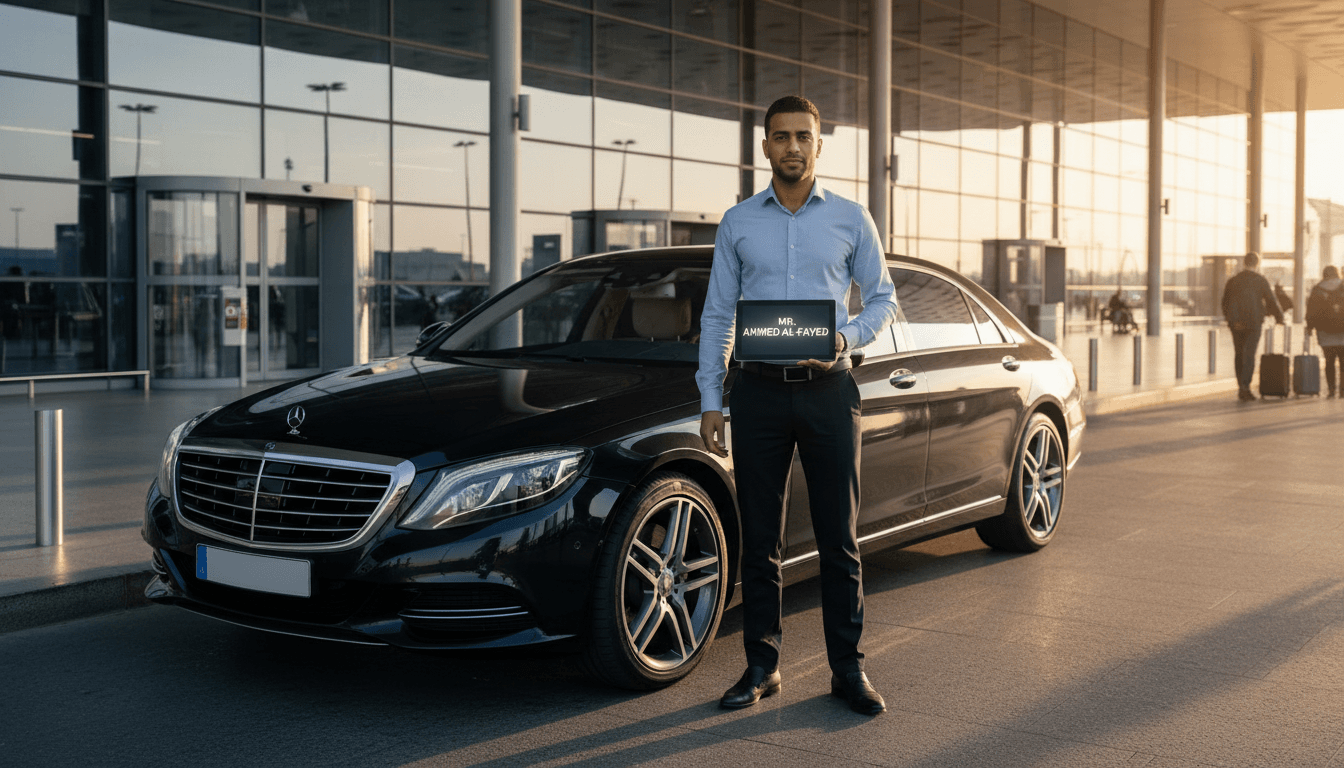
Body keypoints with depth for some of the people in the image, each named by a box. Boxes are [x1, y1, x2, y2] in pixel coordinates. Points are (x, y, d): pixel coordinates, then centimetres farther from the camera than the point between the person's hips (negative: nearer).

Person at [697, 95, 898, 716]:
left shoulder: (851, 219, 5)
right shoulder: (737, 223, 8)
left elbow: (882, 298, 10)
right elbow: (716, 314, 9)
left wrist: (846, 338, -11)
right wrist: (709, 400, 3)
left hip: (828, 389, -1)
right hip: (759, 391, 1)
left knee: (839, 536, 1)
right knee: (759, 537, 5)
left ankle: (848, 669, 9)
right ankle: (762, 666, 15)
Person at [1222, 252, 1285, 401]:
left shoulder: (1232, 280, 6)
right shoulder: (1260, 280, -2)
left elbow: (1225, 303, 4)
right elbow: (1271, 300, 2)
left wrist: (1232, 319, 10)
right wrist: (1279, 317, 15)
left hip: (1236, 325, 3)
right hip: (1253, 323, -3)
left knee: (1239, 354, 10)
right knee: (1249, 354, -4)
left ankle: (1241, 387, 12)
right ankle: (1245, 386, -15)